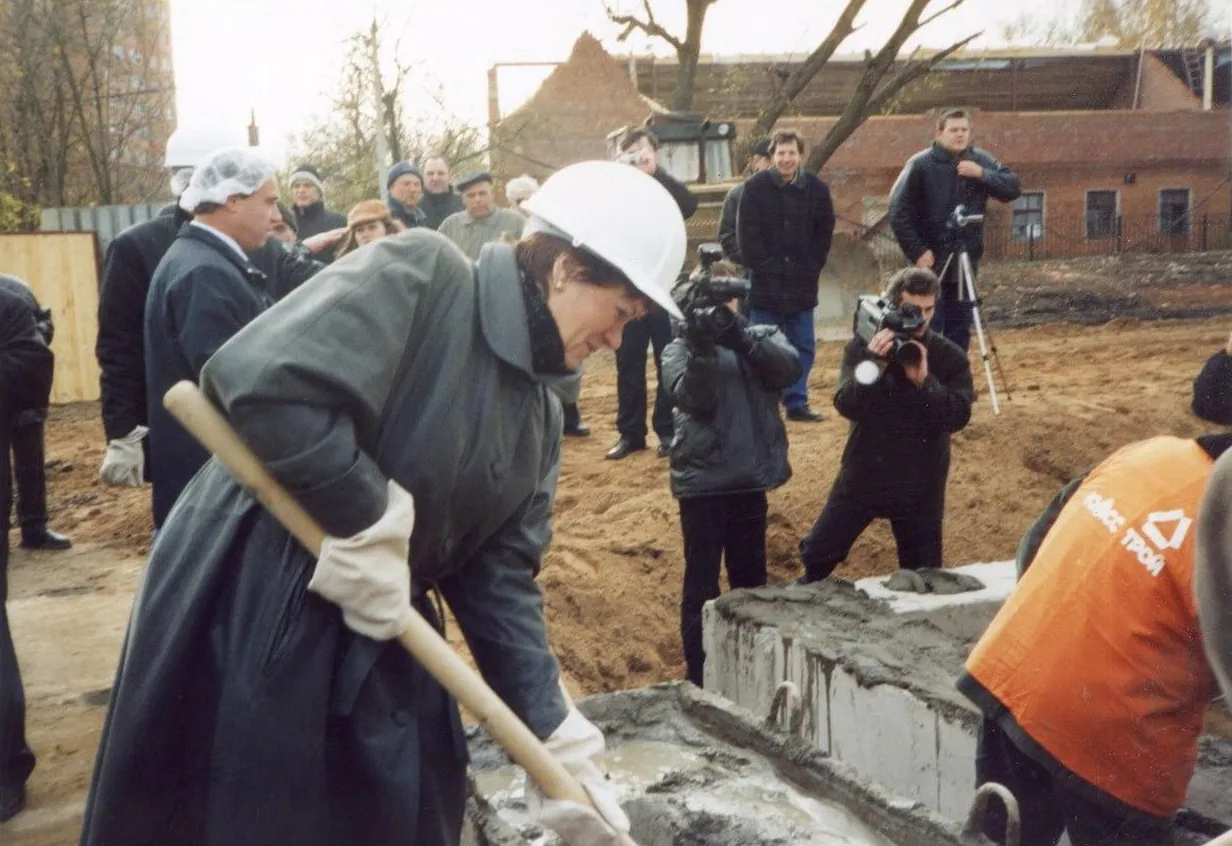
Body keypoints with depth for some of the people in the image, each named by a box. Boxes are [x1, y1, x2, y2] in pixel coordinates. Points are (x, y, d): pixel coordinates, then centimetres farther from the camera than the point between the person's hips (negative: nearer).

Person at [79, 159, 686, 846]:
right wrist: (368, 523, -20)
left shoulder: (540, 411, 6)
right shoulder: (422, 275, -17)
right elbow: (264, 381, -30)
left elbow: (500, 579, 4)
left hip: (375, 634, 8)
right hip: (248, 600, -7)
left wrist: (559, 743, -2)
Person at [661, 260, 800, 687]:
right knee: (701, 581, 4)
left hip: (751, 476, 3)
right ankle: (699, 675, 15)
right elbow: (693, 398, -18)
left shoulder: (762, 335, 6)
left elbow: (788, 369, -15)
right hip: (701, 478, -3)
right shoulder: (681, 347, 0)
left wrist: (738, 334, -27)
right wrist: (701, 346, -32)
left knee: (751, 577, 16)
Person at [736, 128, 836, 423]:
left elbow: (825, 232, 7)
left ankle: (796, 403, 20)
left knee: (803, 346, 9)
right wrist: (763, 267, -12)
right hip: (765, 284, -3)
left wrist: (812, 267, -1)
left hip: (801, 284, 3)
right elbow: (746, 235, -8)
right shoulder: (756, 186, -6)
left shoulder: (816, 188, 2)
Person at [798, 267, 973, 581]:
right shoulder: (863, 346, -8)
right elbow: (846, 406, -17)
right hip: (862, 474, 0)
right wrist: (872, 365, -32)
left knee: (924, 573, 8)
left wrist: (924, 380, -30)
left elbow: (958, 417, -16)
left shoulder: (949, 357, -8)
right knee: (818, 552, 8)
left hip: (920, 482, 0)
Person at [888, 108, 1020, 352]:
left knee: (960, 328, 10)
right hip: (931, 261, -4)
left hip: (965, 261, 5)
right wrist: (917, 251, -15)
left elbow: (1012, 188, 0)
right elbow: (899, 212, -11)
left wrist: (982, 174, -15)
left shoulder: (981, 160, 5)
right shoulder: (921, 164, -10)